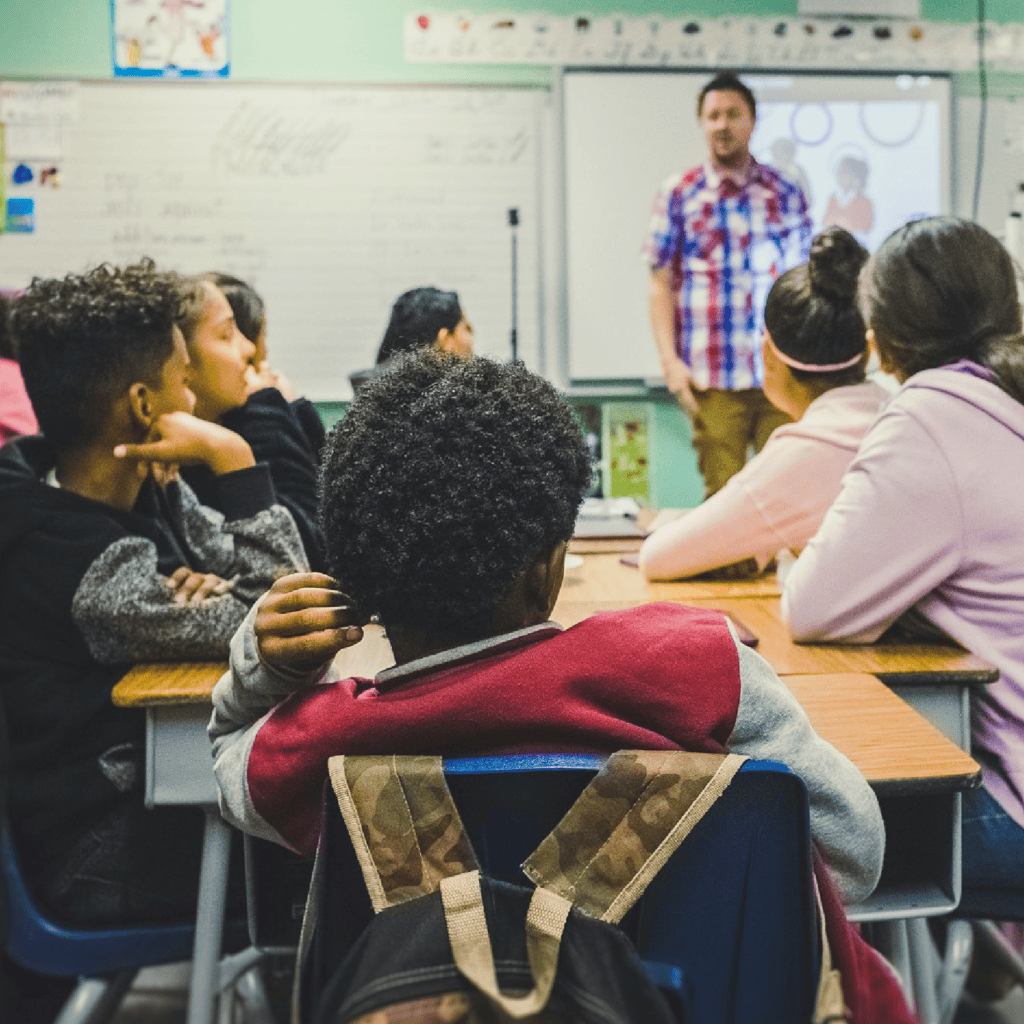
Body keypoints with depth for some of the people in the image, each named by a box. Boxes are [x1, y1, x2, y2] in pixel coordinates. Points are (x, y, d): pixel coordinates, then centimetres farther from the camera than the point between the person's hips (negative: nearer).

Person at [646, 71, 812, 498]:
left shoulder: (785, 193, 11)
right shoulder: (679, 193, 5)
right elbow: (660, 283, 3)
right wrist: (669, 359, -6)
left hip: (782, 374, 2)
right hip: (712, 380, -2)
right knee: (723, 493, 0)